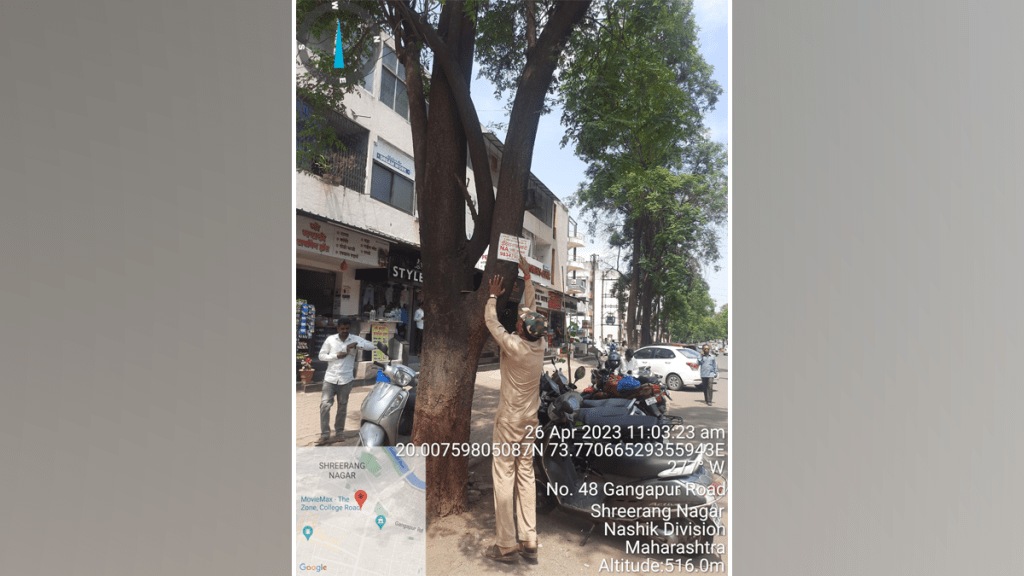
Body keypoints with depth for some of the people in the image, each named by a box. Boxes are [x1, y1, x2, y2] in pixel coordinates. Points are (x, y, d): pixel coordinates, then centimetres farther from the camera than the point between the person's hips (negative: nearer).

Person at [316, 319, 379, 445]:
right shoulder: (330, 339, 0)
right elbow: (321, 356, 2)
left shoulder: (355, 339, -2)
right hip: (330, 378, 0)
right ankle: (325, 435, 1)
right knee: (324, 405, -7)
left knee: (342, 408, 10)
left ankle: (339, 433, 23)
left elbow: (372, 345, -10)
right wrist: (336, 355, -14)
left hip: (345, 379, 0)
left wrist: (356, 344, -24)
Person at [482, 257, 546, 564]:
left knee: (504, 477, 1)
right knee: (526, 476, 10)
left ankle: (506, 545, 6)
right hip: (529, 420, 7)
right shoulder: (539, 344, -4)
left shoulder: (514, 346, -21)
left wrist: (493, 296, 8)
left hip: (509, 420, -6)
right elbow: (531, 307, 8)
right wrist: (527, 277, 17)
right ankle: (529, 542, 15)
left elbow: (491, 322, -7)